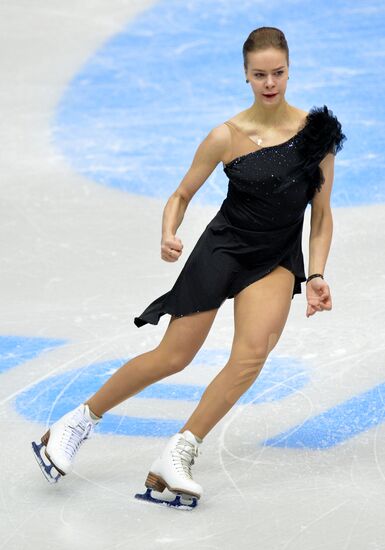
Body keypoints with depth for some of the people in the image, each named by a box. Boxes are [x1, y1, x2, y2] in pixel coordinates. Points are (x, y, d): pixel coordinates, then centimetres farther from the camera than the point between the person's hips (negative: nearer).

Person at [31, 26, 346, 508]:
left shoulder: (317, 130, -7)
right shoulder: (227, 136, -11)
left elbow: (321, 215, 1)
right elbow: (182, 195, 0)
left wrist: (316, 277, -6)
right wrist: (169, 236, -19)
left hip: (277, 261, 2)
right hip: (223, 248, -2)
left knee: (252, 355, -22)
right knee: (172, 357, -1)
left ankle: (178, 456, -14)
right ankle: (78, 422, 18)